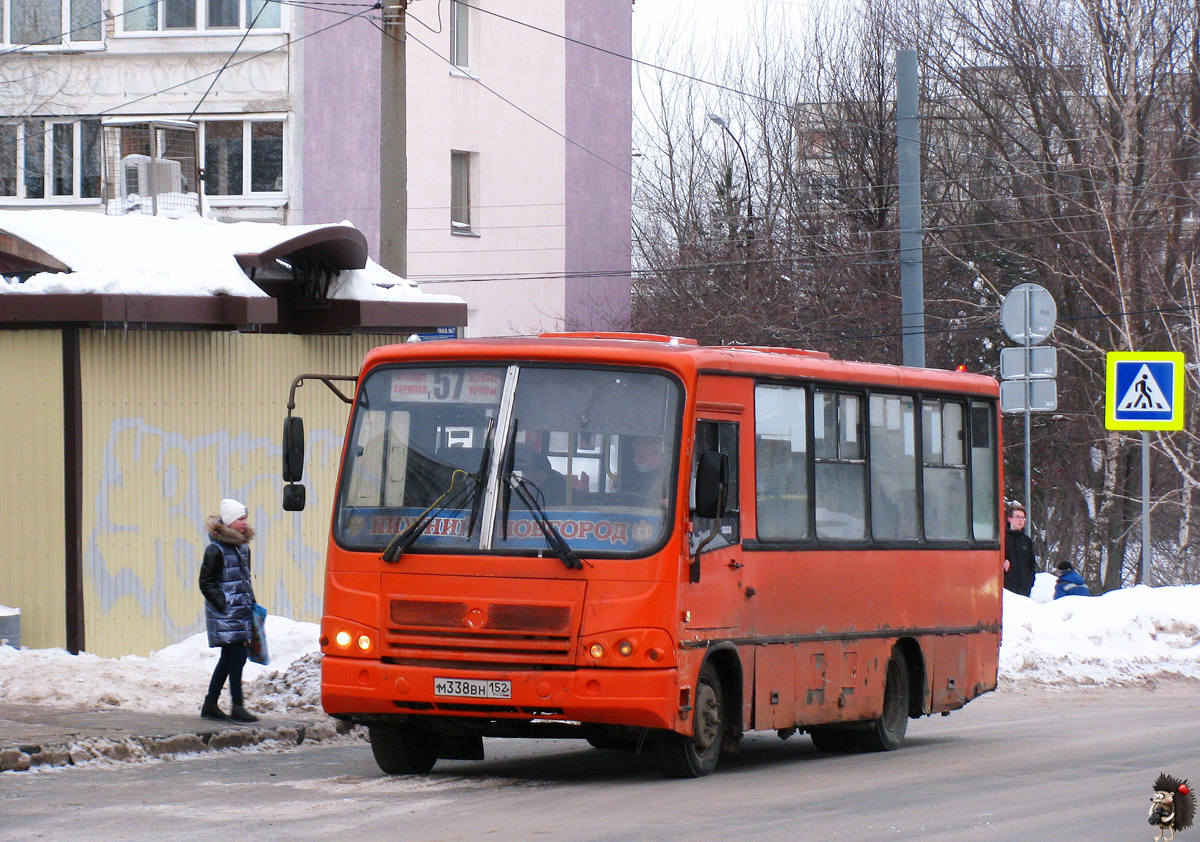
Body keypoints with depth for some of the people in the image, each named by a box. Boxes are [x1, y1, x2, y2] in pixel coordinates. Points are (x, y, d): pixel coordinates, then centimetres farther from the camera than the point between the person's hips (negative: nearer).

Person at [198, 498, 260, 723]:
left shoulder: (243, 548, 14)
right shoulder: (216, 550, -11)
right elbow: (206, 583, -11)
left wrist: (251, 603, 14)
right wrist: (223, 605, -17)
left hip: (240, 612, 8)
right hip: (225, 615, -8)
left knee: (229, 658, 11)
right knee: (237, 655, -11)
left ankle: (210, 705, 19)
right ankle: (237, 707, -7)